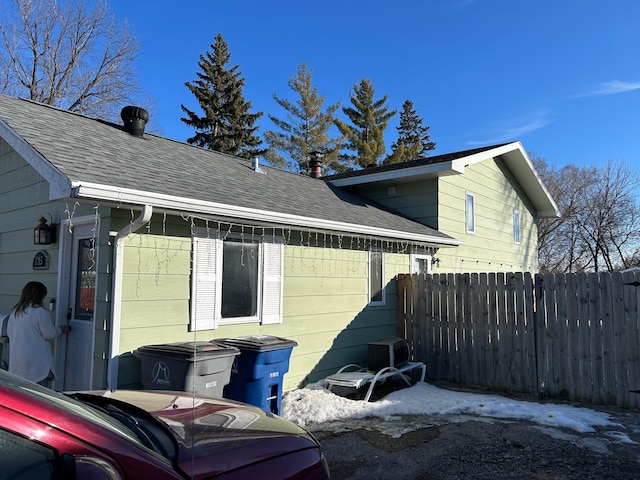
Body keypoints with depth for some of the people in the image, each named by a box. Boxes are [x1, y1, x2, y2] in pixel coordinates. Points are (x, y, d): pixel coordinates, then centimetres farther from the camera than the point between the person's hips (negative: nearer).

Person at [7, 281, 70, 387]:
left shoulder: (15, 311, 7)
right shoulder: (40, 312, -16)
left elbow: (9, 333, 17)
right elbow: (50, 334, -12)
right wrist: (62, 329, 5)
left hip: (17, 361, 8)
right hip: (37, 363, -7)